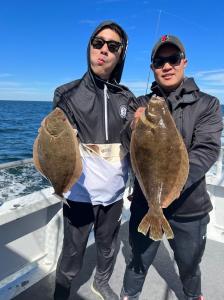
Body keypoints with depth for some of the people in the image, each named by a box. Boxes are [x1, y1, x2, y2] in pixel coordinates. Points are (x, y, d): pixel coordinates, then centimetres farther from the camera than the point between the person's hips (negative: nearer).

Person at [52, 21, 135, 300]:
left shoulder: (127, 97, 2)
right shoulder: (68, 94, -6)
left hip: (114, 193, 3)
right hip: (80, 194, -3)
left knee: (108, 248, 22)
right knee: (72, 256, 12)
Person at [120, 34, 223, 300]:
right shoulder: (139, 105, 0)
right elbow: (125, 147, -10)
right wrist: (134, 128, -33)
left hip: (190, 207, 0)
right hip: (145, 203, 0)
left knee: (190, 265, 22)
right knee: (139, 261, 18)